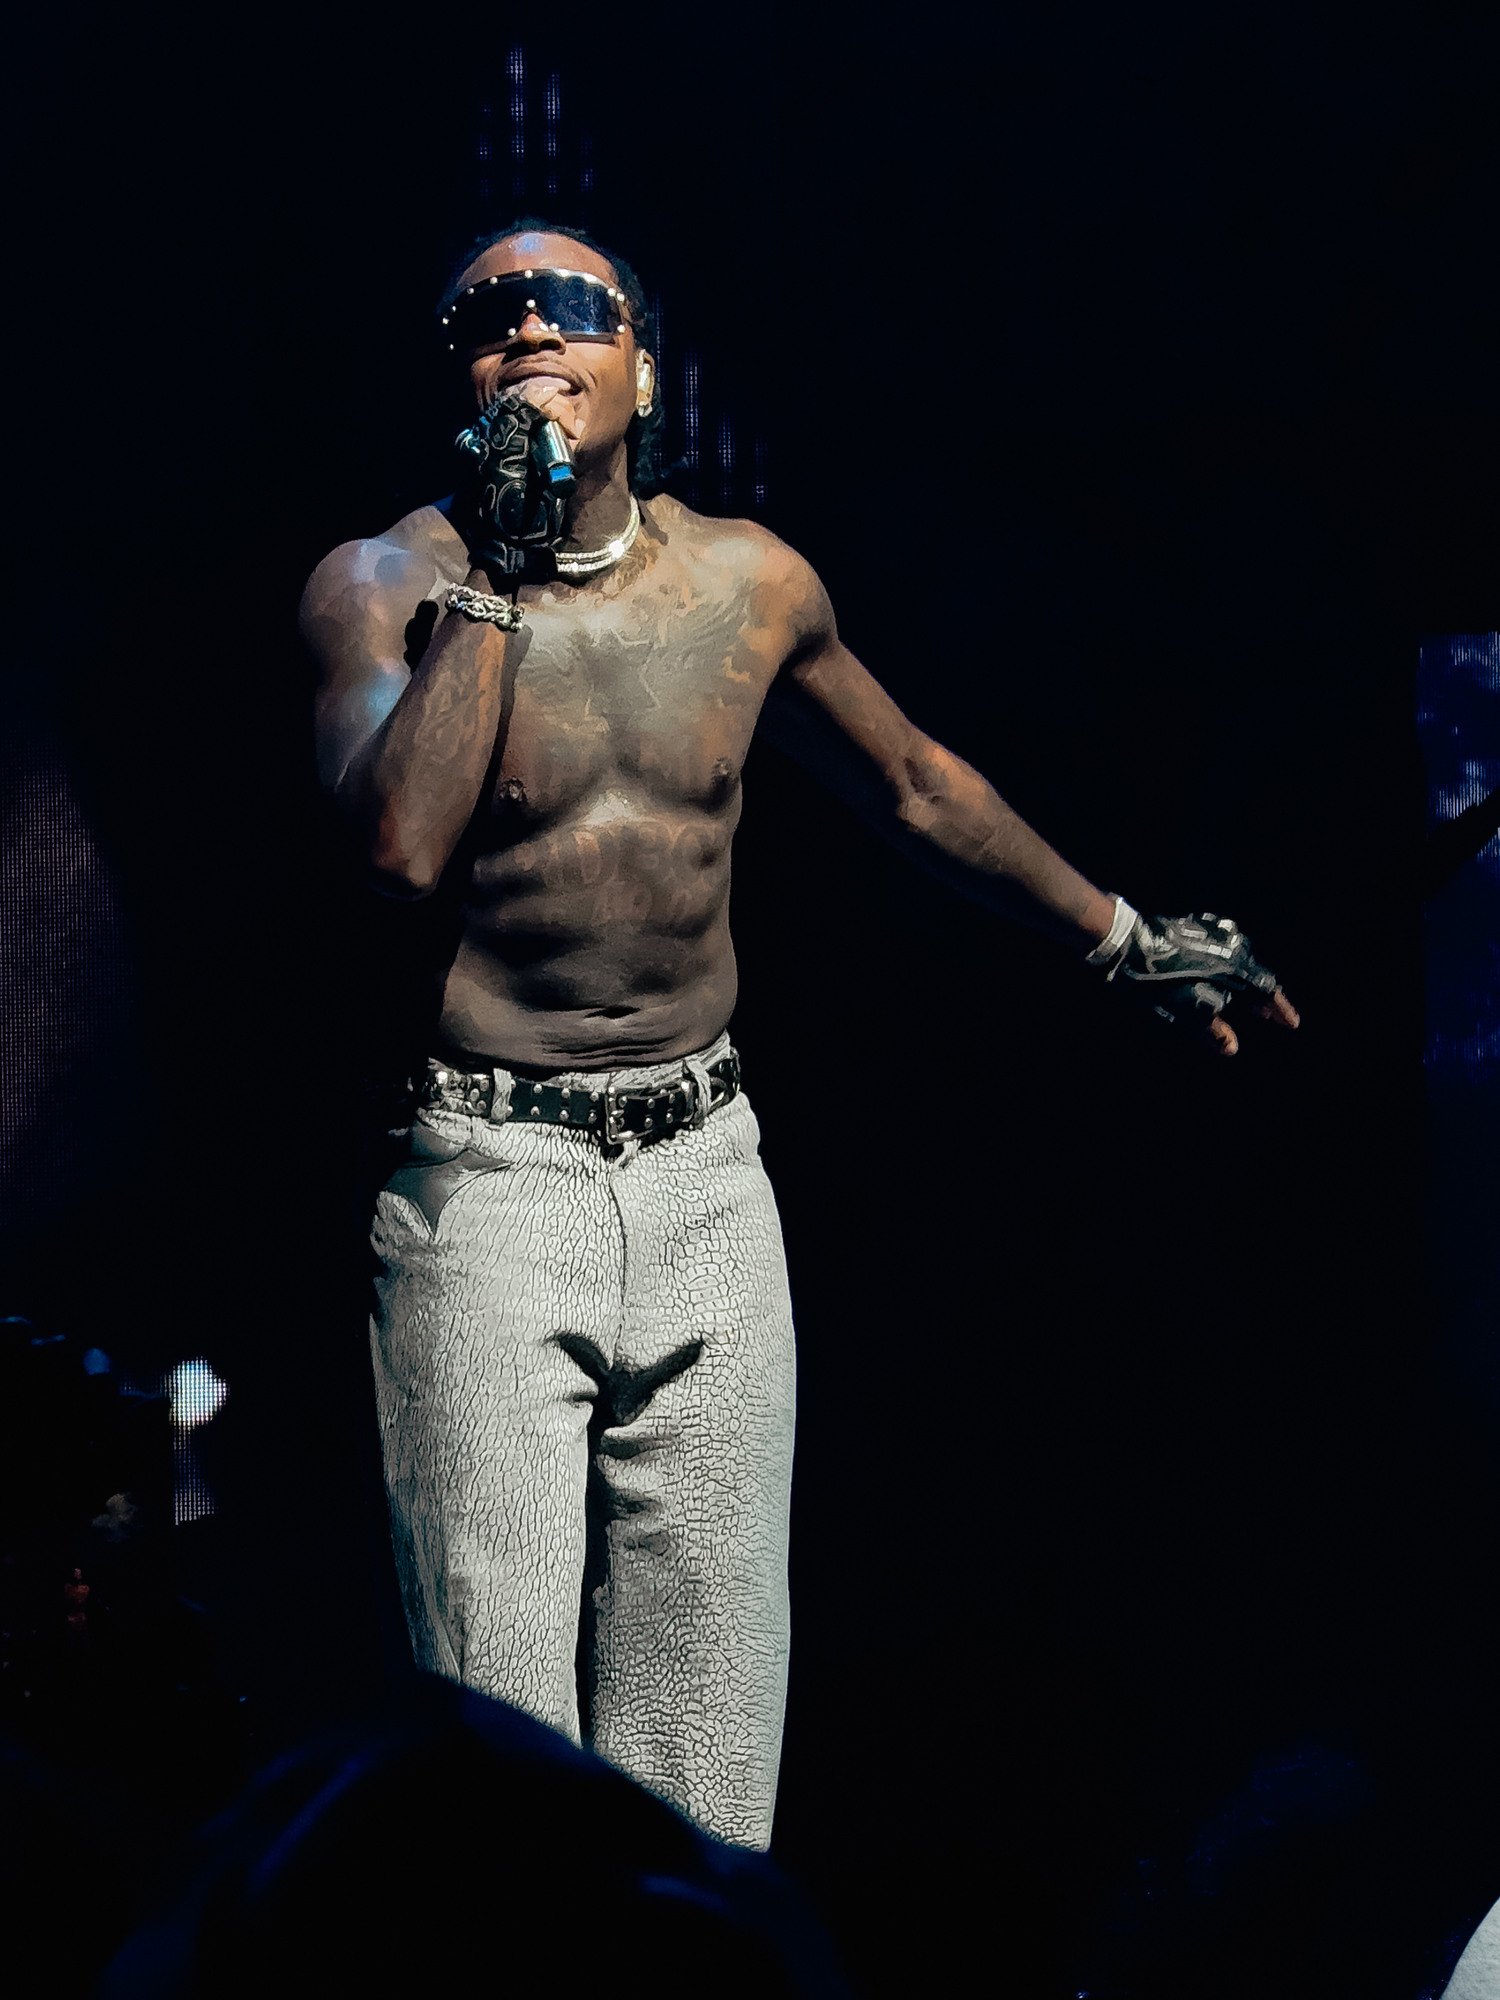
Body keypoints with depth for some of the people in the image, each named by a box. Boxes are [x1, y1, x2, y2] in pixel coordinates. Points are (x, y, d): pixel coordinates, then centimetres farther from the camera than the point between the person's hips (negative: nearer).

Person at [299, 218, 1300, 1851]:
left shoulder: (748, 583, 6)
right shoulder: (382, 585, -5)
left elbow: (914, 786, 23)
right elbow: (400, 842, -23)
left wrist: (1121, 939, 31)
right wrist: (499, 566, -18)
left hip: (708, 1178, 4)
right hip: (487, 1181, -3)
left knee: (707, 1745, 5)